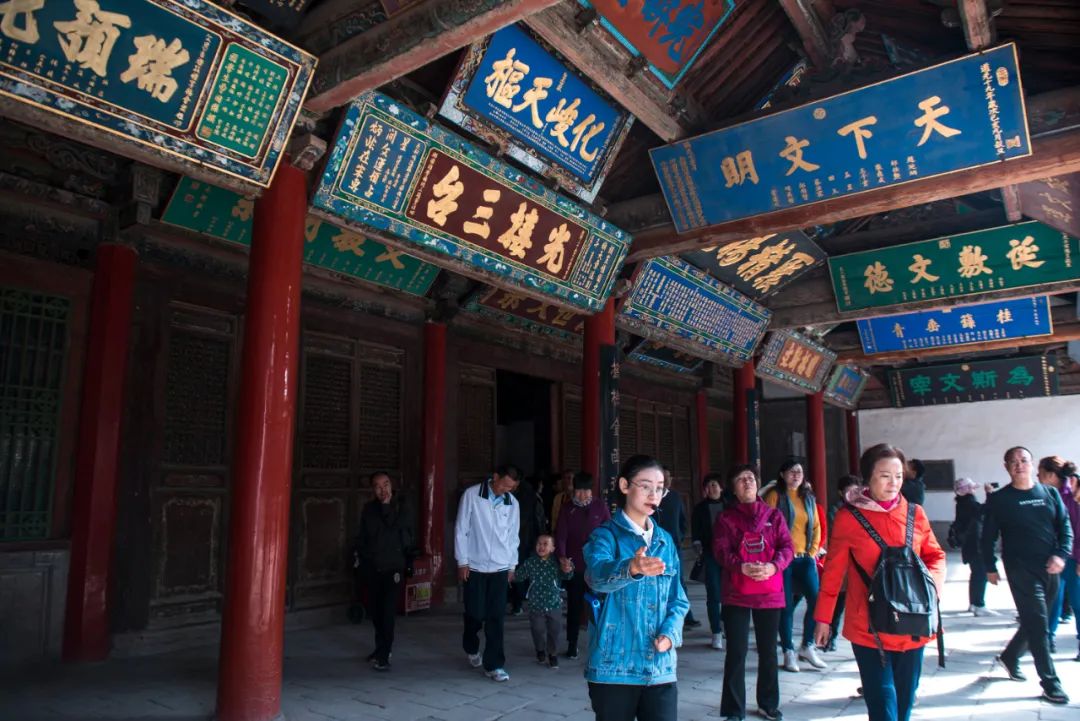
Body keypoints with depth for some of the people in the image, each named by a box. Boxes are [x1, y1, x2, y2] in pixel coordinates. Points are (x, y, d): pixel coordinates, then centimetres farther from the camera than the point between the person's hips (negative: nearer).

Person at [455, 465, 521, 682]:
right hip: (475, 566, -2)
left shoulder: (512, 503, 1)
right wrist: (462, 562, -7)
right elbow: (461, 529, -6)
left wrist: (512, 565, 9)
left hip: (500, 568, 2)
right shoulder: (471, 495, -9)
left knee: (496, 617, 1)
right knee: (475, 614, 7)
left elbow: (513, 536, 9)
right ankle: (471, 648, 36)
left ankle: (493, 664, 11)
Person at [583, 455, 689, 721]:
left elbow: (678, 598, 14)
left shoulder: (665, 541, 11)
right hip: (614, 666, -4)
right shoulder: (606, 535, -6)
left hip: (660, 667, 4)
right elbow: (597, 575, -27)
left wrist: (670, 633, -6)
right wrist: (631, 568, -48)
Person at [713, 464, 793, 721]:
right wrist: (741, 566, -25)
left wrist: (773, 566, -19)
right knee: (736, 653, -1)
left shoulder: (774, 515, 8)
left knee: (768, 651, 13)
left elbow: (787, 547, 0)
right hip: (736, 594, -2)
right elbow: (720, 551, -7)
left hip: (770, 593, 2)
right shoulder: (725, 517, 2)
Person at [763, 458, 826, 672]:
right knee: (786, 605, 0)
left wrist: (813, 552, 6)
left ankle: (807, 646, 12)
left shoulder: (808, 498, 13)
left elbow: (816, 527, 15)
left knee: (816, 599, -7)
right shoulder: (775, 495, -3)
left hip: (805, 558, 4)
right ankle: (789, 652, 12)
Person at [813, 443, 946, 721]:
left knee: (905, 695, 13)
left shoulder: (915, 513, 3)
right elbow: (833, 572, 0)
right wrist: (823, 618, 4)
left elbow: (935, 556, 14)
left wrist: (932, 583, -7)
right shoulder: (848, 517, -6)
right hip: (868, 626, -3)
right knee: (882, 697, -4)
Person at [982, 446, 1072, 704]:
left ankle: (1010, 656, 36)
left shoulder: (1050, 493, 7)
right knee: (1038, 624, -6)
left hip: (1050, 569, 4)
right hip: (1021, 570, -4)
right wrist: (990, 567, 0)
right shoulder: (999, 499, -2)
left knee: (1036, 622, 14)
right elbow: (988, 537, 2)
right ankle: (1050, 683, 2)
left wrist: (1061, 554, -10)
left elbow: (1065, 526, 5)